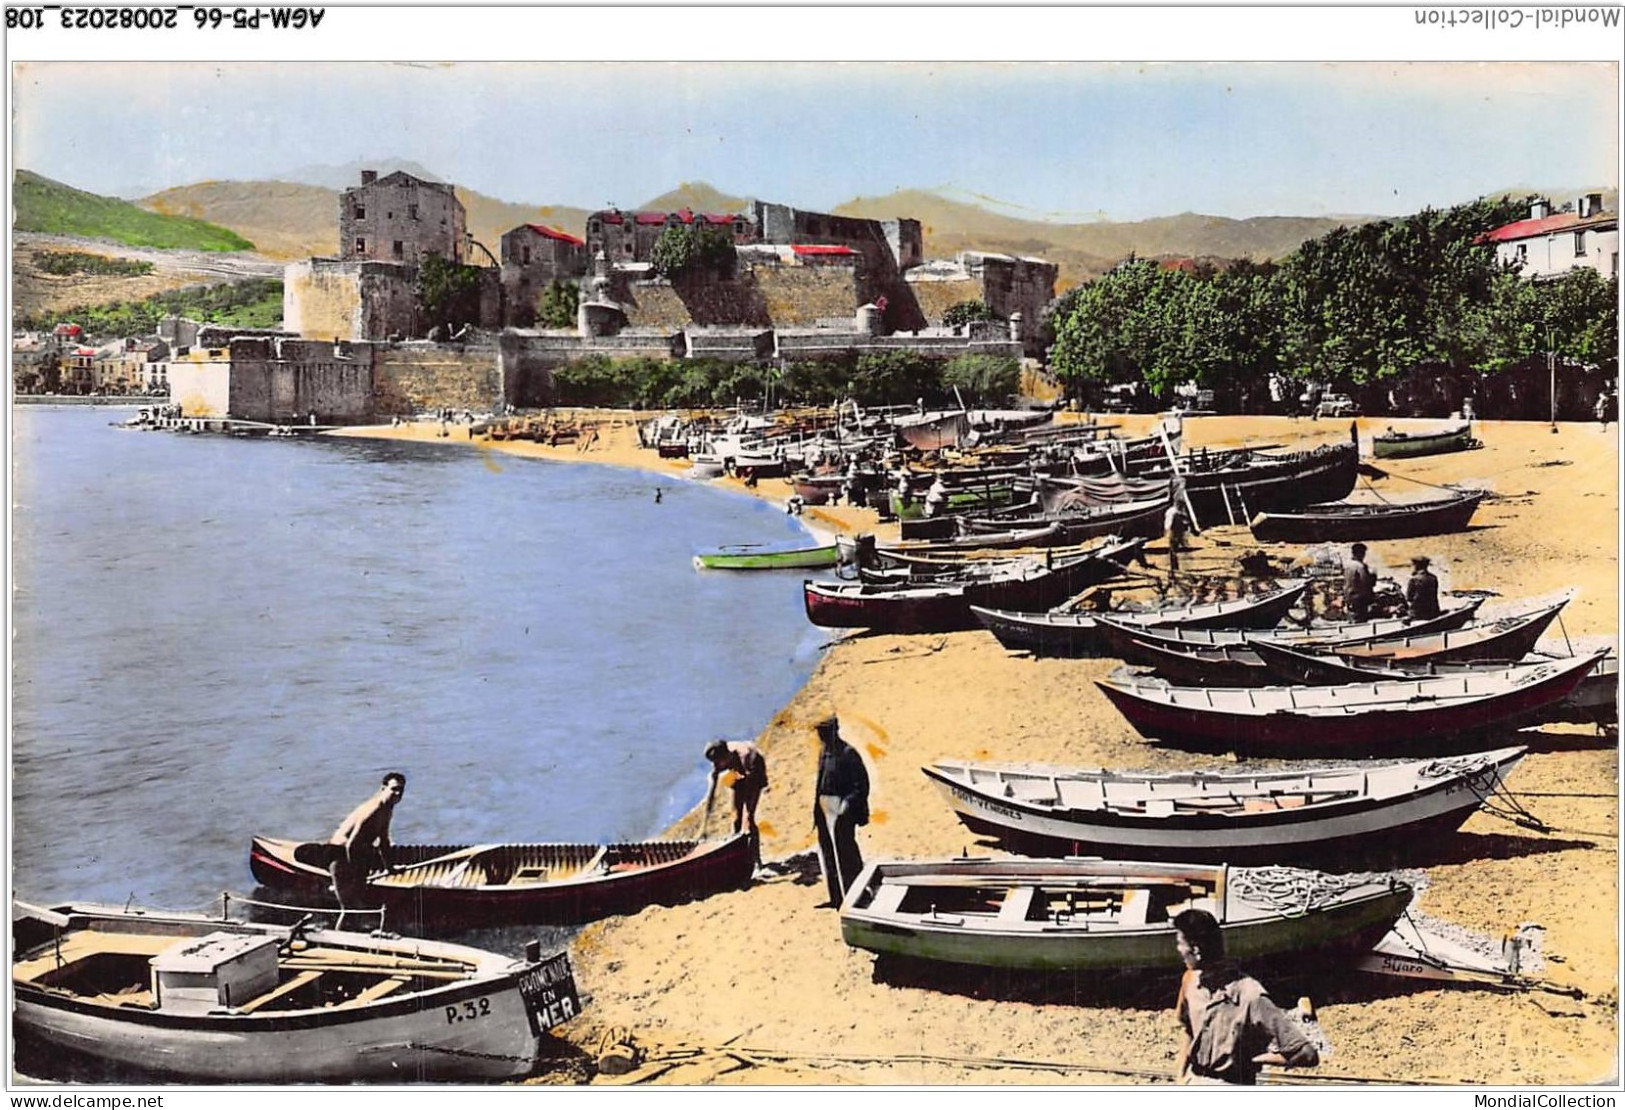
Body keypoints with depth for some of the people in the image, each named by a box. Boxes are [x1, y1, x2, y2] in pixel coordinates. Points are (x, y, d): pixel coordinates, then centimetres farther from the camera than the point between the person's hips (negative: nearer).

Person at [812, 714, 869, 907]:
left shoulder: (848, 753, -12)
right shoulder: (824, 752, 13)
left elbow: (861, 783, -14)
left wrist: (848, 802, -22)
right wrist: (817, 807, 16)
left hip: (842, 811, -9)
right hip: (825, 809, 9)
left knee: (845, 852, -7)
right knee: (827, 853, 11)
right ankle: (836, 897, 20)